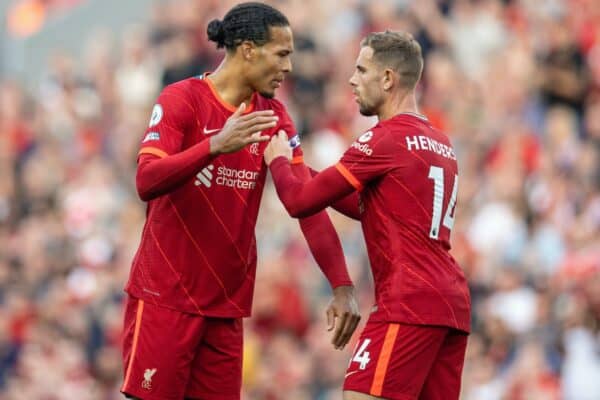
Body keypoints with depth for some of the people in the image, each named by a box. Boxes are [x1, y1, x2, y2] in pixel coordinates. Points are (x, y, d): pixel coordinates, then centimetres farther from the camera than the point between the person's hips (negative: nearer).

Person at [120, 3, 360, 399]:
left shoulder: (274, 117, 7)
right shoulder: (181, 99, -9)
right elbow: (146, 182, -20)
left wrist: (342, 286, -7)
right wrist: (216, 146, -35)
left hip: (226, 305, 5)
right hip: (165, 296, -5)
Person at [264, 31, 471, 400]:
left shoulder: (386, 139, -8)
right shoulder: (441, 144, 18)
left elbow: (300, 202, -6)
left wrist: (278, 161, 14)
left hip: (410, 304, -9)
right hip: (453, 304, 9)